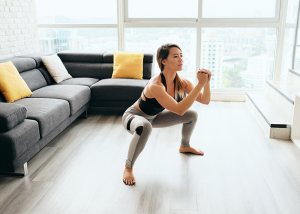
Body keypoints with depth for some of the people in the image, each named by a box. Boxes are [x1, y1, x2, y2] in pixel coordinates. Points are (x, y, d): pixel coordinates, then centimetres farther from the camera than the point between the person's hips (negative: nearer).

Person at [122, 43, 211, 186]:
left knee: (192, 115, 4)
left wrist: (206, 83, -31)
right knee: (144, 127, -43)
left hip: (154, 117, 7)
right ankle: (128, 168, -19)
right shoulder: (155, 85, -38)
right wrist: (200, 84, -46)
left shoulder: (181, 82, -15)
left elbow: (205, 100, -12)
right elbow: (179, 110, -45)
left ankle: (185, 146, 33)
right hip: (134, 116, -7)